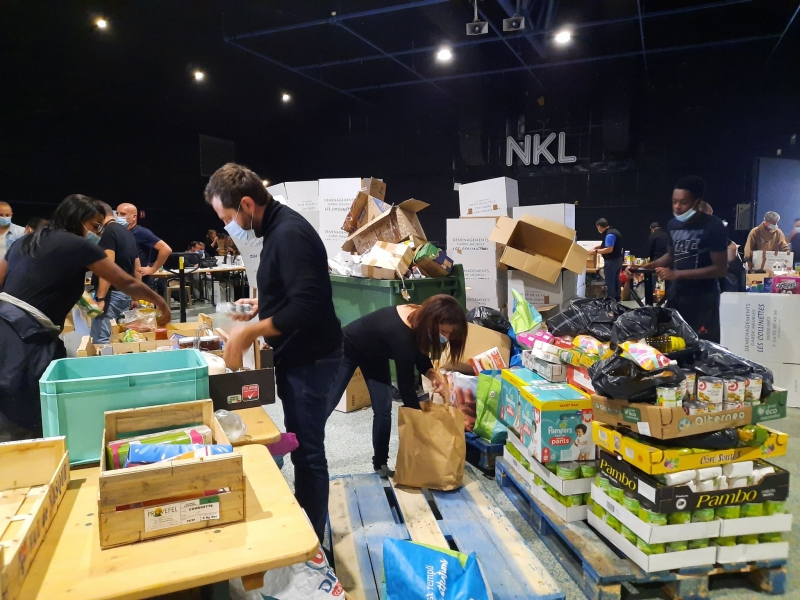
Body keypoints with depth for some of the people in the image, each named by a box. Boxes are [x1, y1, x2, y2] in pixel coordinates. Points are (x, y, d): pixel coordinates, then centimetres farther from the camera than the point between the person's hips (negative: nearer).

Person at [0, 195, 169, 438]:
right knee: (41, 422, 2)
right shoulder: (79, 246, -1)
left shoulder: (26, 241, 20)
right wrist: (158, 300, 18)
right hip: (24, 338, -8)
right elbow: (127, 284, 4)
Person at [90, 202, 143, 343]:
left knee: (100, 340, -10)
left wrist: (100, 298, -22)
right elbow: (137, 269, 18)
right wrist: (136, 297, 23)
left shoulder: (108, 232, -12)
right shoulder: (128, 233, 16)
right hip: (125, 292, 10)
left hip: (112, 293, -10)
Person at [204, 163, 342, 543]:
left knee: (307, 449, 2)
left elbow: (307, 307, -30)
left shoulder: (289, 234, -23)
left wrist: (250, 332, -24)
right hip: (296, 354, 10)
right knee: (299, 443, 20)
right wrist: (260, 305, 11)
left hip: (309, 358, -10)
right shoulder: (278, 228, 9)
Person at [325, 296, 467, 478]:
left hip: (375, 353, 7)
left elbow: (420, 355, -1)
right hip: (346, 350, -7)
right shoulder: (401, 334, -42)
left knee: (383, 410, 3)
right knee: (324, 406, 5)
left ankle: (381, 464, 17)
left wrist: (434, 376, -19)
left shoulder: (420, 318, -20)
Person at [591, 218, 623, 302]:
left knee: (610, 282, -4)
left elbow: (609, 249, -27)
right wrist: (598, 247, 12)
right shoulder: (614, 231, 12)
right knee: (616, 281, 16)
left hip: (612, 261, -10)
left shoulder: (609, 235, -21)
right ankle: (616, 300, 23)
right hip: (618, 259, 10)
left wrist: (596, 251, -22)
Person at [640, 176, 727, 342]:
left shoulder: (713, 226, -14)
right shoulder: (673, 224, 6)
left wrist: (677, 274, -22)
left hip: (703, 297, -6)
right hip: (677, 294, 6)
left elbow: (721, 269, -16)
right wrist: (650, 266, 1)